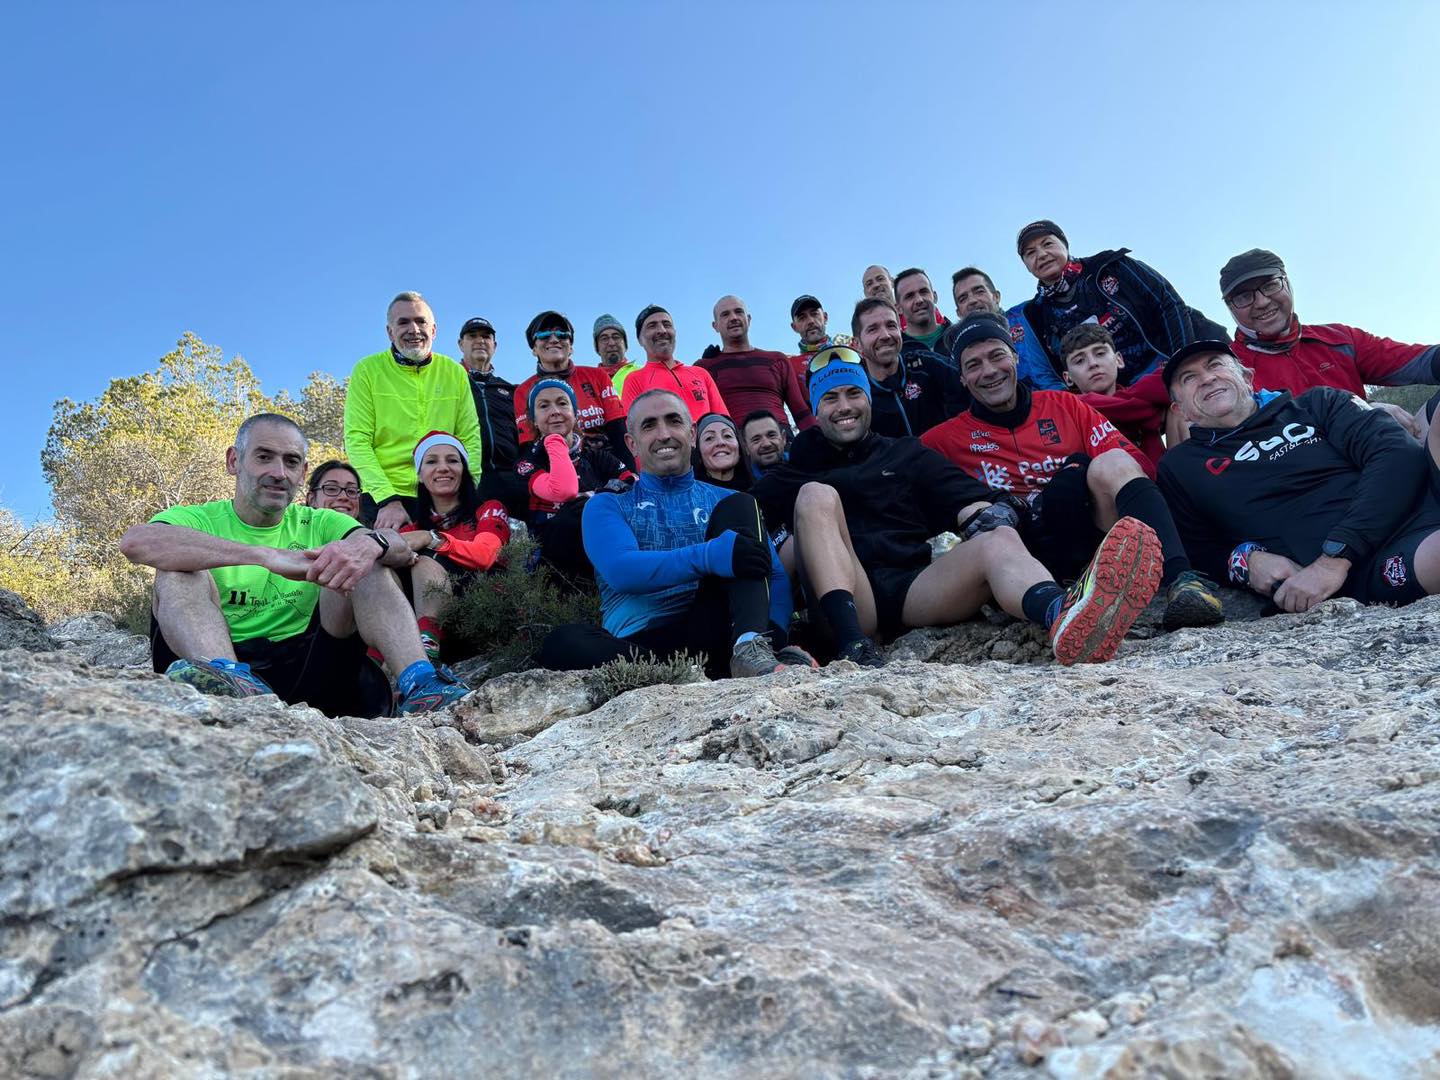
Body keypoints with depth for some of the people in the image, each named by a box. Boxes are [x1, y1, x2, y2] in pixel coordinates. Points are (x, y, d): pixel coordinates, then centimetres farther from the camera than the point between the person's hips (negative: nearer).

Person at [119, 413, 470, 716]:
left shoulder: (320, 525, 17)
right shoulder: (197, 520, 10)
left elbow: (402, 550, -2)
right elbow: (135, 541, -16)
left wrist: (369, 542, -28)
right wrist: (267, 556, -26)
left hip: (306, 668, 2)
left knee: (363, 564, -12)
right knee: (179, 572, -19)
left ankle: (419, 684, -35)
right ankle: (231, 680, -48)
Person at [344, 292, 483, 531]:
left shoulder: (454, 372, 8)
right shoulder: (367, 370, 2)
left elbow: (470, 439, 5)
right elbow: (357, 441, -5)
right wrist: (387, 499, -18)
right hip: (381, 499, -2)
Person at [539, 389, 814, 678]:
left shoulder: (725, 501, 21)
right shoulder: (606, 506, 16)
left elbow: (776, 577, 10)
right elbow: (620, 571, -6)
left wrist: (771, 632, -13)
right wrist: (707, 557, -22)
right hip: (637, 644, -1)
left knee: (739, 506, -11)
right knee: (561, 643, -32)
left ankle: (751, 648, -30)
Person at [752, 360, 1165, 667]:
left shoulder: (906, 453, 27)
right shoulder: (798, 468, 25)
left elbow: (970, 501, 11)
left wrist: (983, 519, -12)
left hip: (917, 589, 1)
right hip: (844, 598, -1)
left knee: (999, 541, -27)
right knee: (817, 495, -23)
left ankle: (1065, 617, -65)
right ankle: (852, 646, -44)